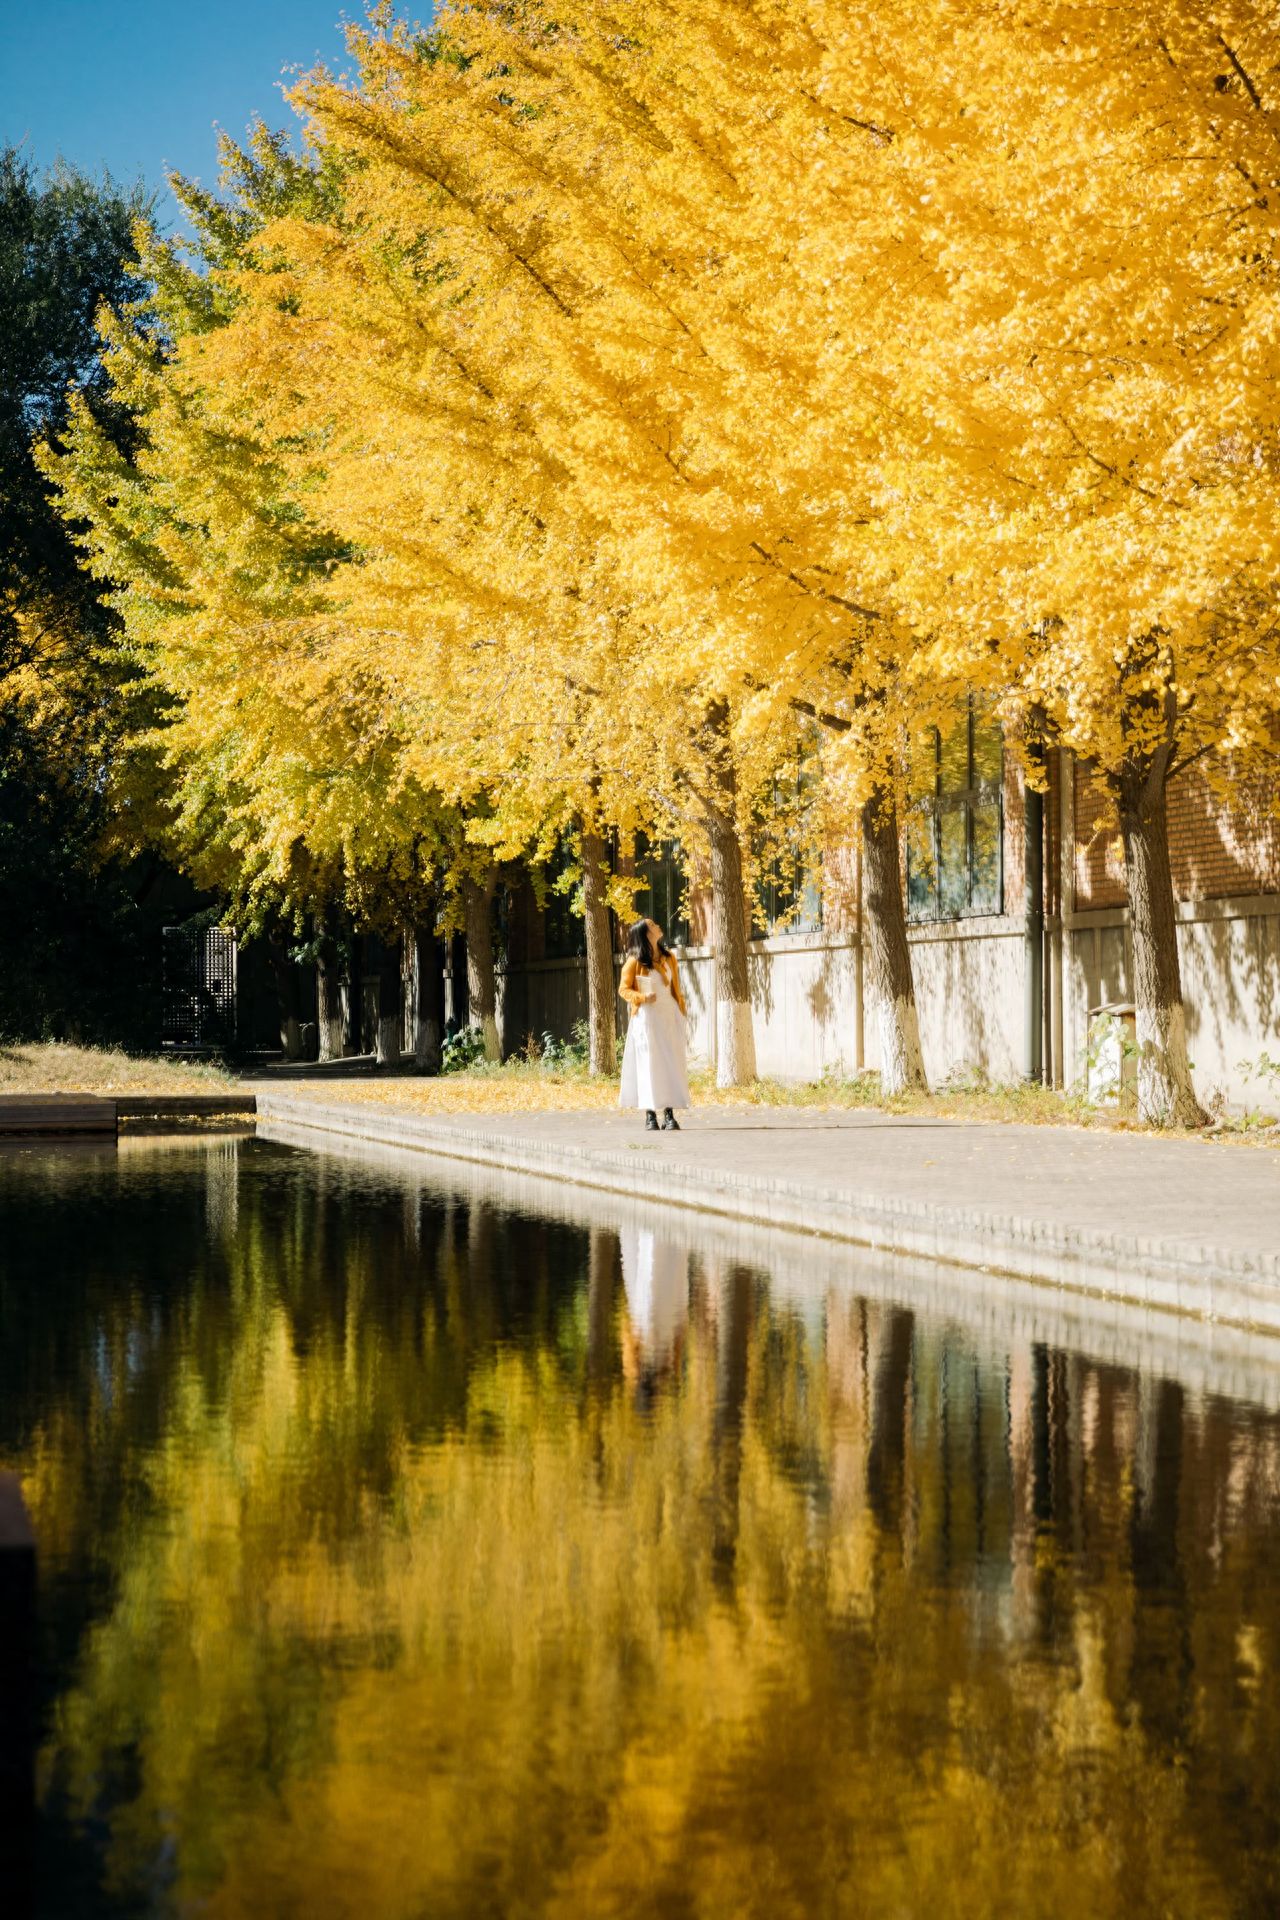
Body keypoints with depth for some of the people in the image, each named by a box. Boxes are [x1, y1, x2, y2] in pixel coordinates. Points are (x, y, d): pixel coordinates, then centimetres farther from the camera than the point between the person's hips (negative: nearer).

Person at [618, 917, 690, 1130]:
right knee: (649, 1064, -5)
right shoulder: (635, 961, -3)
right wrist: (641, 997, -18)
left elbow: (676, 988, 15)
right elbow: (624, 989, 0)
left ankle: (669, 1114, 2)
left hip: (669, 1016, 4)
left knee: (672, 1064, 0)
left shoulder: (669, 958, 11)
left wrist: (681, 1013, 10)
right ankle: (650, 1115, -1)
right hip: (647, 1017, -4)